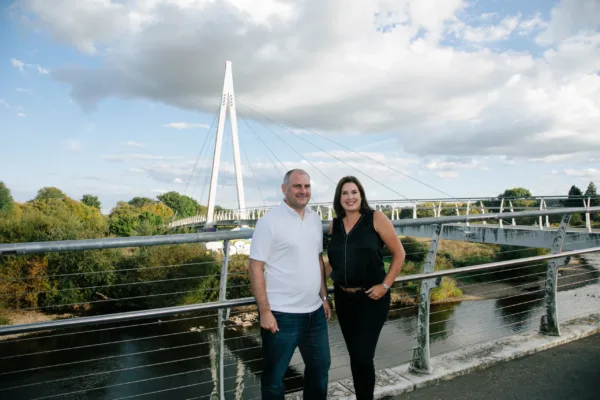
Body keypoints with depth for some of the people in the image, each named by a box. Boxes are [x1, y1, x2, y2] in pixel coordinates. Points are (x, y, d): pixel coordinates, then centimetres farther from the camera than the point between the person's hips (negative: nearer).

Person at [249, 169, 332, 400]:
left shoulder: (315, 219, 7)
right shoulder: (269, 222, -14)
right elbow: (255, 268, -14)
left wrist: (324, 297, 13)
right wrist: (265, 311, -17)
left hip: (314, 312, 7)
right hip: (281, 314, -6)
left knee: (320, 367, 22)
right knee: (275, 376, 11)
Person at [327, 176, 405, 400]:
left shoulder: (376, 218, -9)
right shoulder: (334, 225, 4)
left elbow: (399, 254, -6)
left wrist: (385, 285, -11)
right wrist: (333, 278, 5)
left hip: (371, 298, -4)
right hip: (343, 298, 5)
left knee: (363, 356, -5)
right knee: (354, 356, 15)